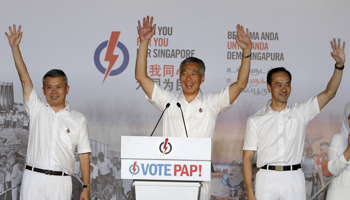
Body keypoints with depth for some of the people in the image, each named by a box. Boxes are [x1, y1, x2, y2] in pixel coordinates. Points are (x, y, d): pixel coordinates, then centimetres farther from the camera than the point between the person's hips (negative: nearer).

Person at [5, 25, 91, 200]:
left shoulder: (78, 120, 9)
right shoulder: (37, 110, 11)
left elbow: (84, 155, 5)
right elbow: (24, 78, 3)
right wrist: (15, 48, -5)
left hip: (61, 181, -1)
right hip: (34, 178, 1)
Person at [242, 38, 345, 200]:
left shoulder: (300, 113, 11)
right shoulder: (255, 120, 7)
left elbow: (329, 93, 4)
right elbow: (247, 157, 4)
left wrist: (339, 65, -9)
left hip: (294, 179, 1)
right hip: (266, 179, -1)